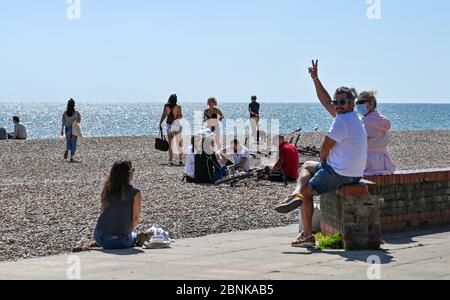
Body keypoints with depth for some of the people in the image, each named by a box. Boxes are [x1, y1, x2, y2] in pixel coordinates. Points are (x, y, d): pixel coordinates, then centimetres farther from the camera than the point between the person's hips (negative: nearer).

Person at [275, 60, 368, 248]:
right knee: (307, 166, 25)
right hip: (353, 174, 10)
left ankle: (307, 235, 5)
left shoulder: (342, 120, -20)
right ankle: (296, 194, 0)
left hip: (340, 174, -10)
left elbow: (325, 147, -17)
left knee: (307, 191, 4)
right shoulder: (350, 116, 10)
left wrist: (323, 161, 4)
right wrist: (315, 78, 20)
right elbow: (325, 101, 20)